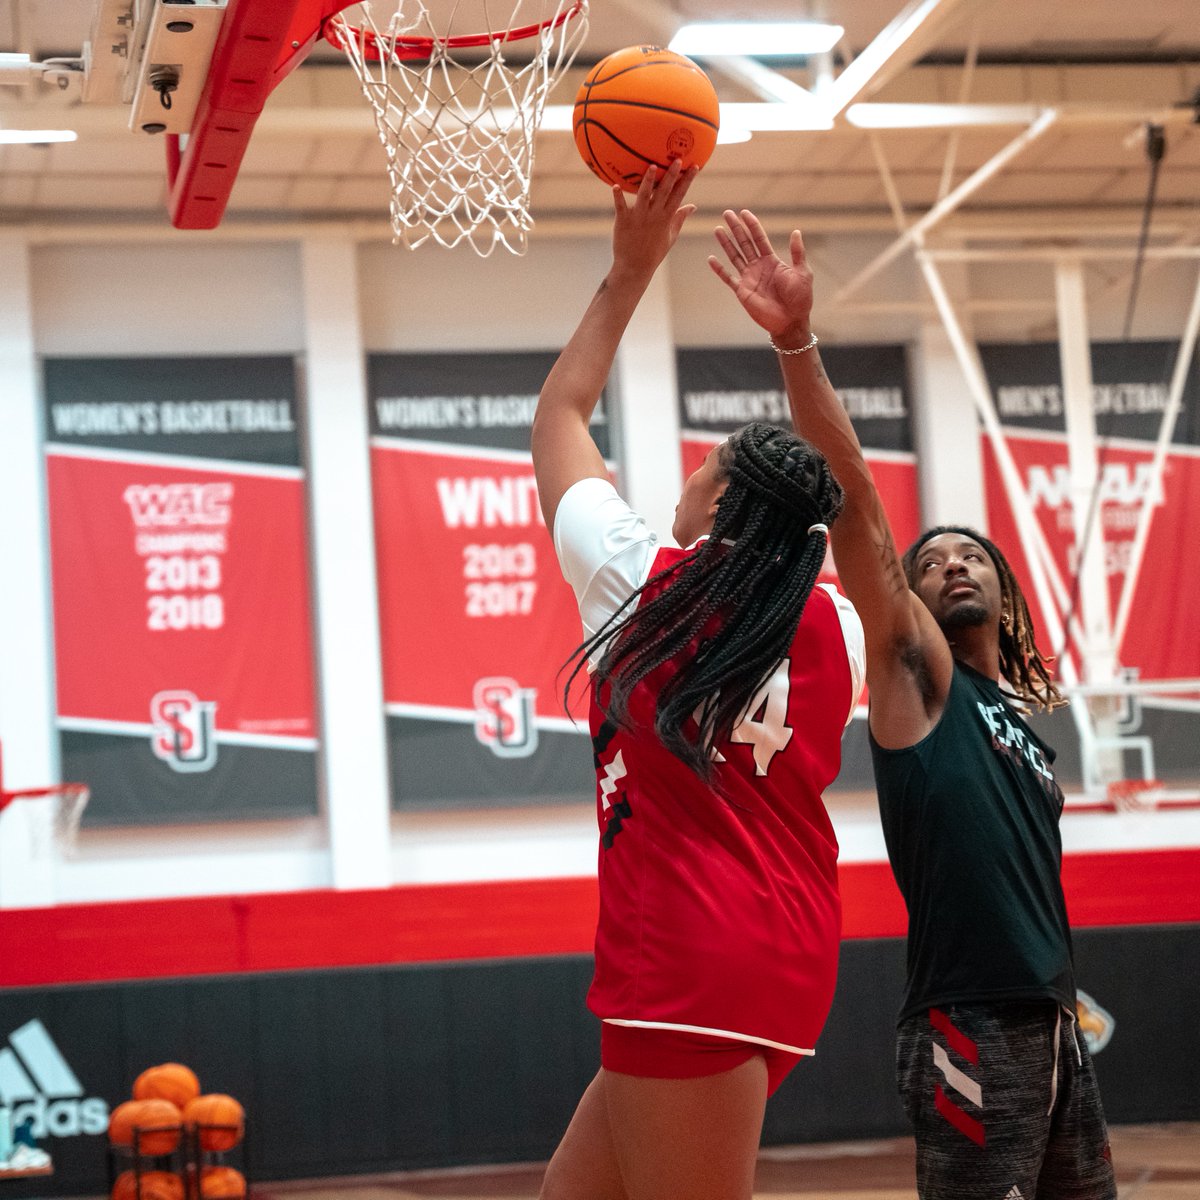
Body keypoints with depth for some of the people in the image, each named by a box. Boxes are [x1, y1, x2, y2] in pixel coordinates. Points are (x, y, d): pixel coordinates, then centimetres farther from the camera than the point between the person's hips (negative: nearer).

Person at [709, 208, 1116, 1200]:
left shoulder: (1024, 718, 19)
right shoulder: (914, 672, 0)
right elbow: (853, 495, -14)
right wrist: (797, 343, -24)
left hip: (1053, 1026, 8)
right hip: (969, 1032, -8)